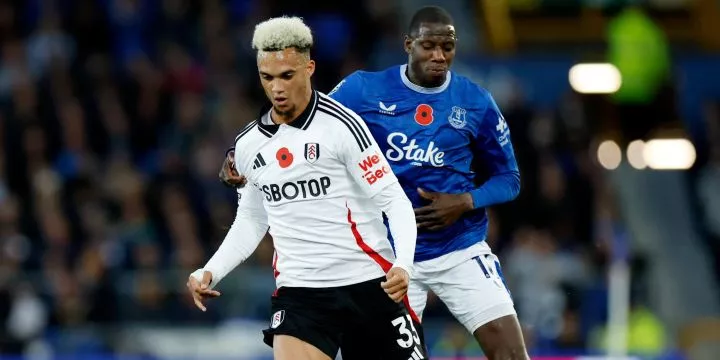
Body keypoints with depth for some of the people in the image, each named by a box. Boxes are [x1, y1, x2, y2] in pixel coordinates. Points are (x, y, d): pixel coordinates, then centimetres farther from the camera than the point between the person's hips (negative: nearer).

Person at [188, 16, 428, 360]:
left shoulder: (341, 125, -9)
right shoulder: (248, 145, 7)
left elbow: (394, 201, -9)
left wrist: (403, 264, -24)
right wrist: (210, 273, 8)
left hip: (370, 283, -3)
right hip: (299, 291, 3)